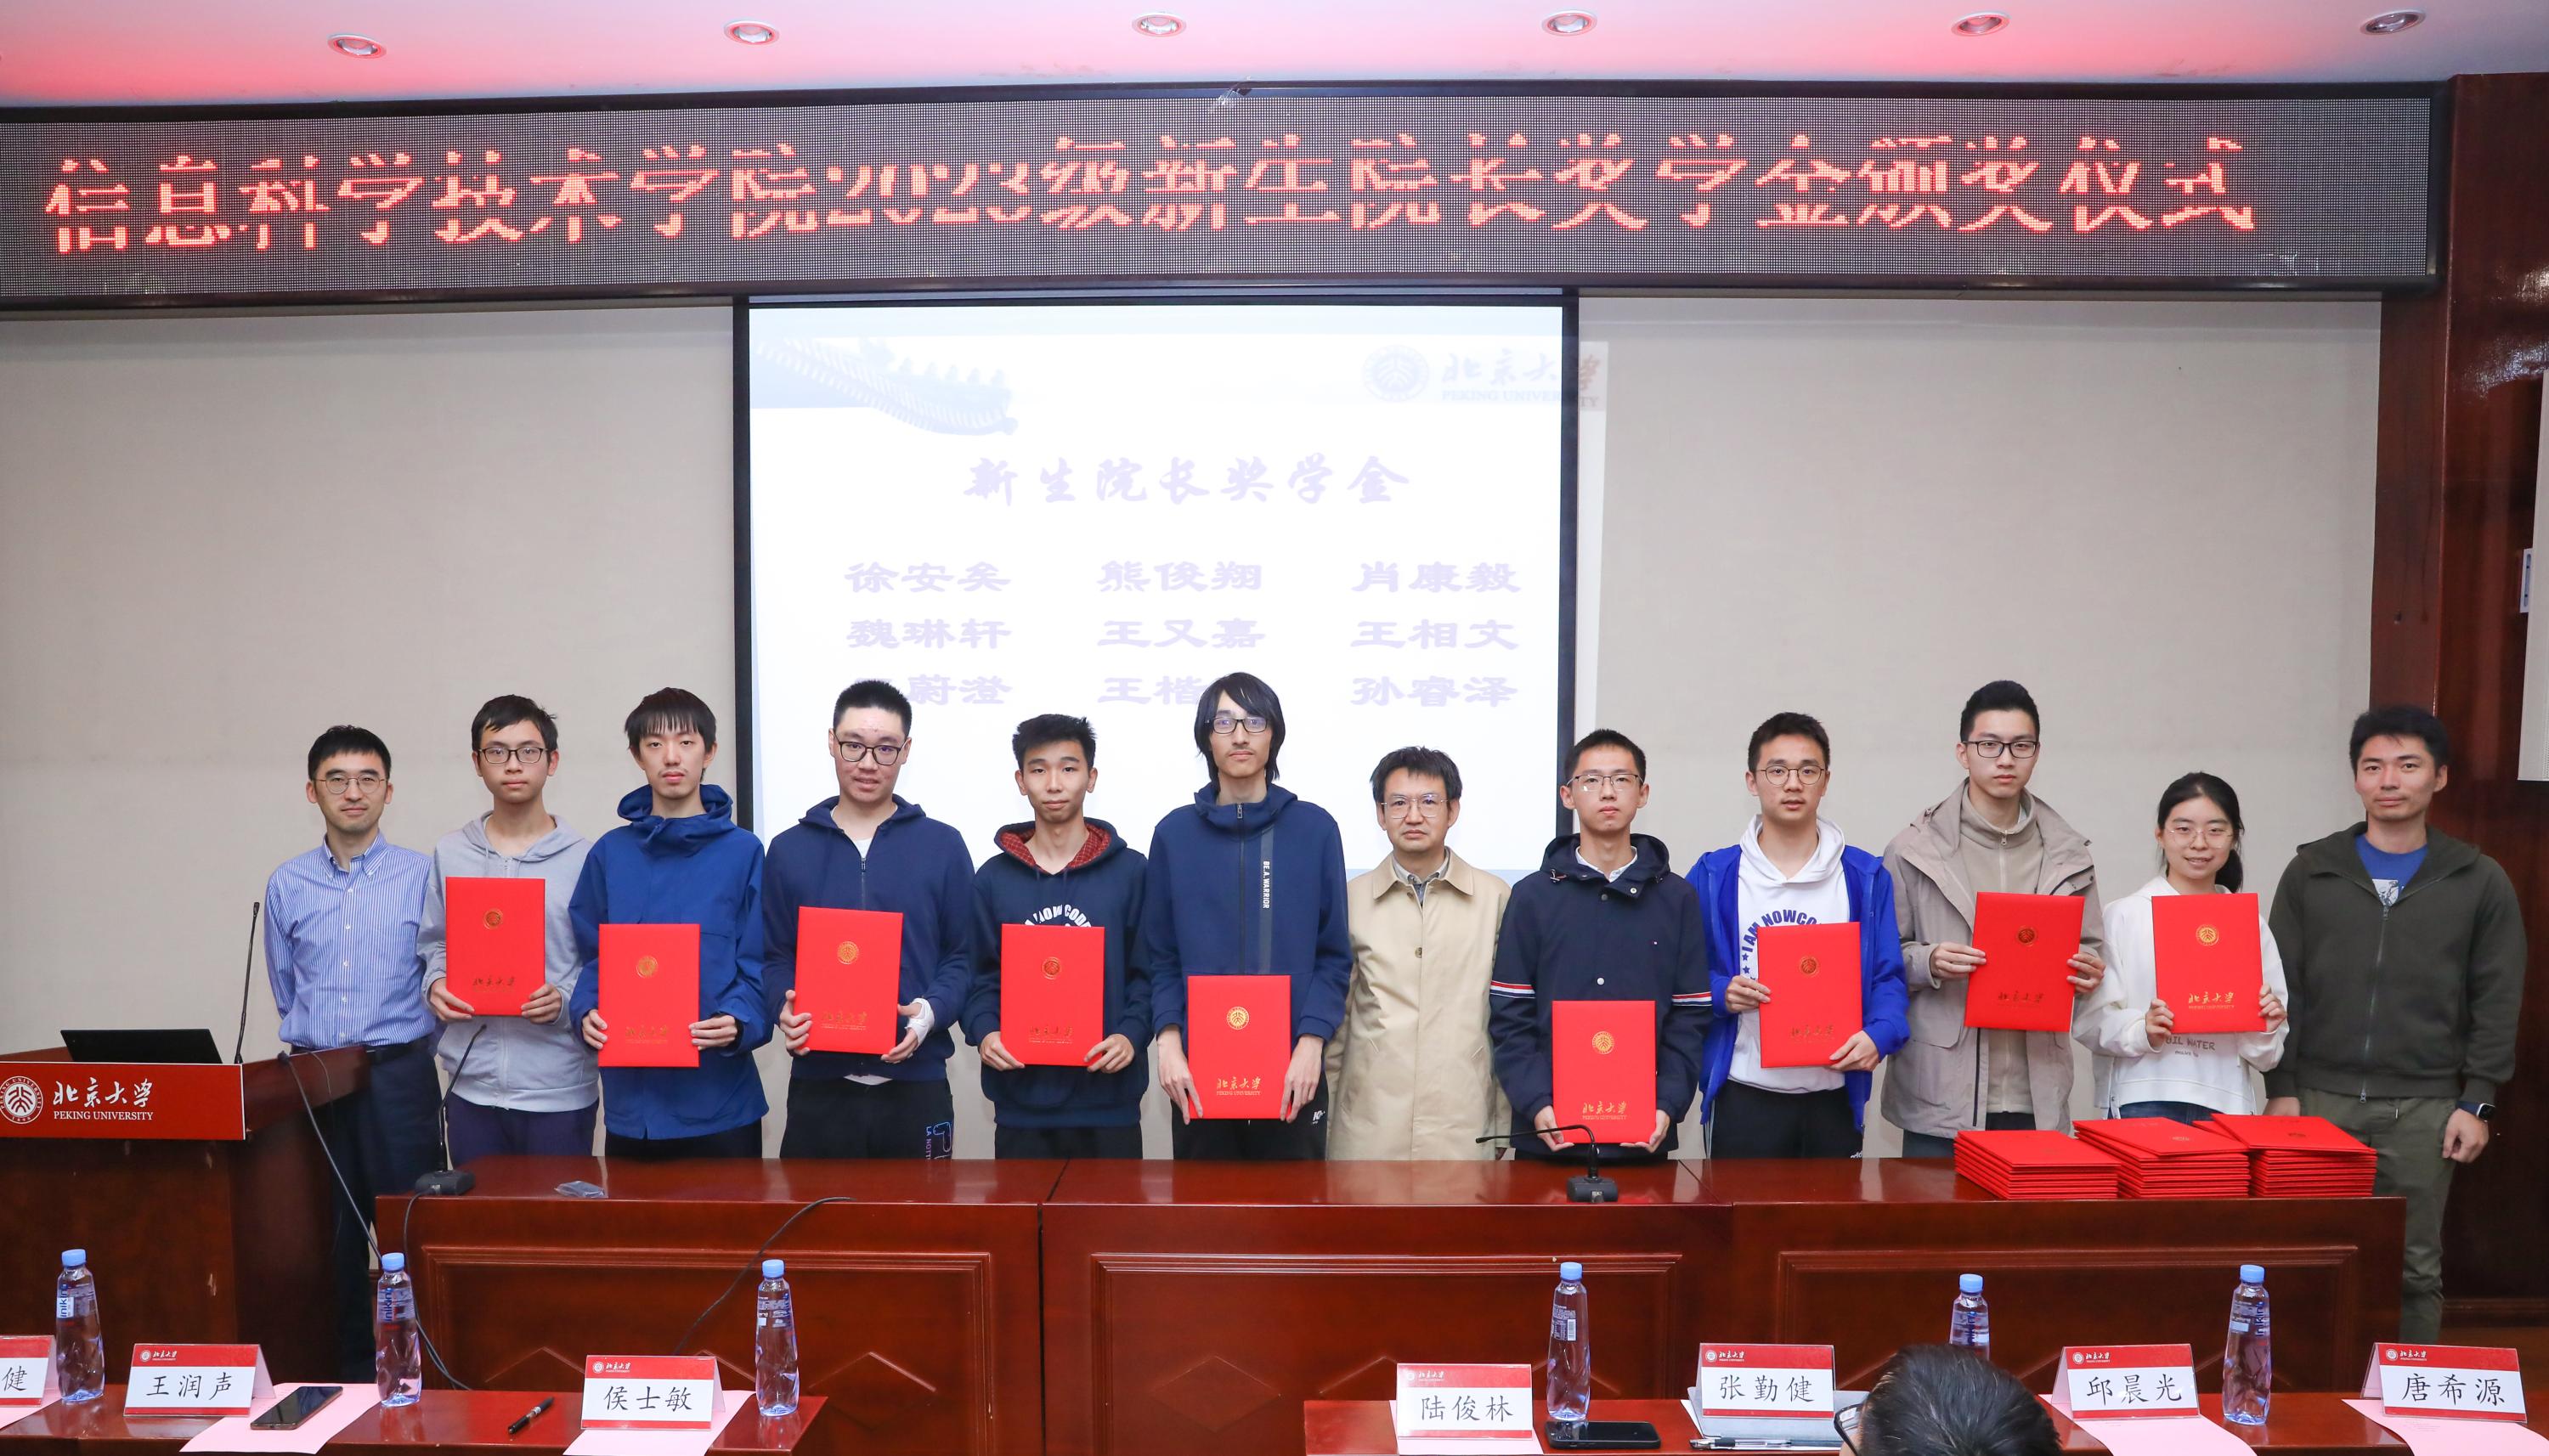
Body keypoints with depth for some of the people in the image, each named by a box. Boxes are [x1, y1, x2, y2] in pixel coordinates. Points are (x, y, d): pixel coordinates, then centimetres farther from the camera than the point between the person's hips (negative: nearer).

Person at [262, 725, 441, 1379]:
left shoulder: (421, 877, -3)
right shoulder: (287, 885, 6)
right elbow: (286, 993, 17)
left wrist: (395, 1052, 2)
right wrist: (319, 1047, 13)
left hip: (398, 1074, -3)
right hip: (313, 1081, 3)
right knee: (331, 1233, 9)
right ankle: (349, 1370, 21)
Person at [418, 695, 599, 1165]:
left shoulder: (584, 859, -2)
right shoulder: (450, 854, 8)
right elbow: (433, 946, 14)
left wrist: (566, 1002, -18)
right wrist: (436, 985, -6)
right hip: (471, 1087, 3)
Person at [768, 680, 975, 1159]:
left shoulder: (943, 846, 5)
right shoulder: (789, 850, 9)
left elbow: (962, 957, 4)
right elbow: (775, 957, 9)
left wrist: (930, 1012, -14)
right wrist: (785, 1009, -11)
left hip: (916, 1085, -1)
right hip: (818, 1085, 1)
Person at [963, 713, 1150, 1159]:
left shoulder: (1130, 871, 2)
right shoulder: (993, 878, 6)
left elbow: (1149, 970, 1)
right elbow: (981, 976, 8)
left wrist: (1132, 1034, -15)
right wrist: (984, 1031, -11)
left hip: (1108, 1102, -1)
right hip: (1021, 1102, 1)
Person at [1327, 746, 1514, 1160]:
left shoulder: (1498, 899, 4)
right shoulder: (1349, 900, 6)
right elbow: (1333, 1017, 10)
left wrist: (1507, 1126, 5)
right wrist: (1323, 1116, 8)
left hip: (1464, 1132, 0)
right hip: (1366, 1133, 1)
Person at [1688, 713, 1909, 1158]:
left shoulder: (1867, 877, 5)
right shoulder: (1714, 876, 1)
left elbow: (1887, 976, 4)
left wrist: (1879, 1035, -14)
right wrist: (1720, 994, -16)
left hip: (1833, 1098, 2)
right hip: (1743, 1098, -1)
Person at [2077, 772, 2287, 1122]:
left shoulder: (2252, 924, 12)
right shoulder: (2124, 915, 1)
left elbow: (2266, 1059, 16)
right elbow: (2091, 1023, -5)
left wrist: (2266, 1032, -4)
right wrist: (2142, 1031, -21)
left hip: (2227, 1105, 3)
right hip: (2143, 1101, -3)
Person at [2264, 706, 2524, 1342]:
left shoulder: (2480, 882, 5)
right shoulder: (2312, 871, 5)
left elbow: (2497, 1003, 3)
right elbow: (2282, 988, 4)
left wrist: (2477, 1102, -3)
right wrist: (2281, 1089, -2)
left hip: (2424, 1109, 0)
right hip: (2320, 1098, 0)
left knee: (2415, 1267, 7)